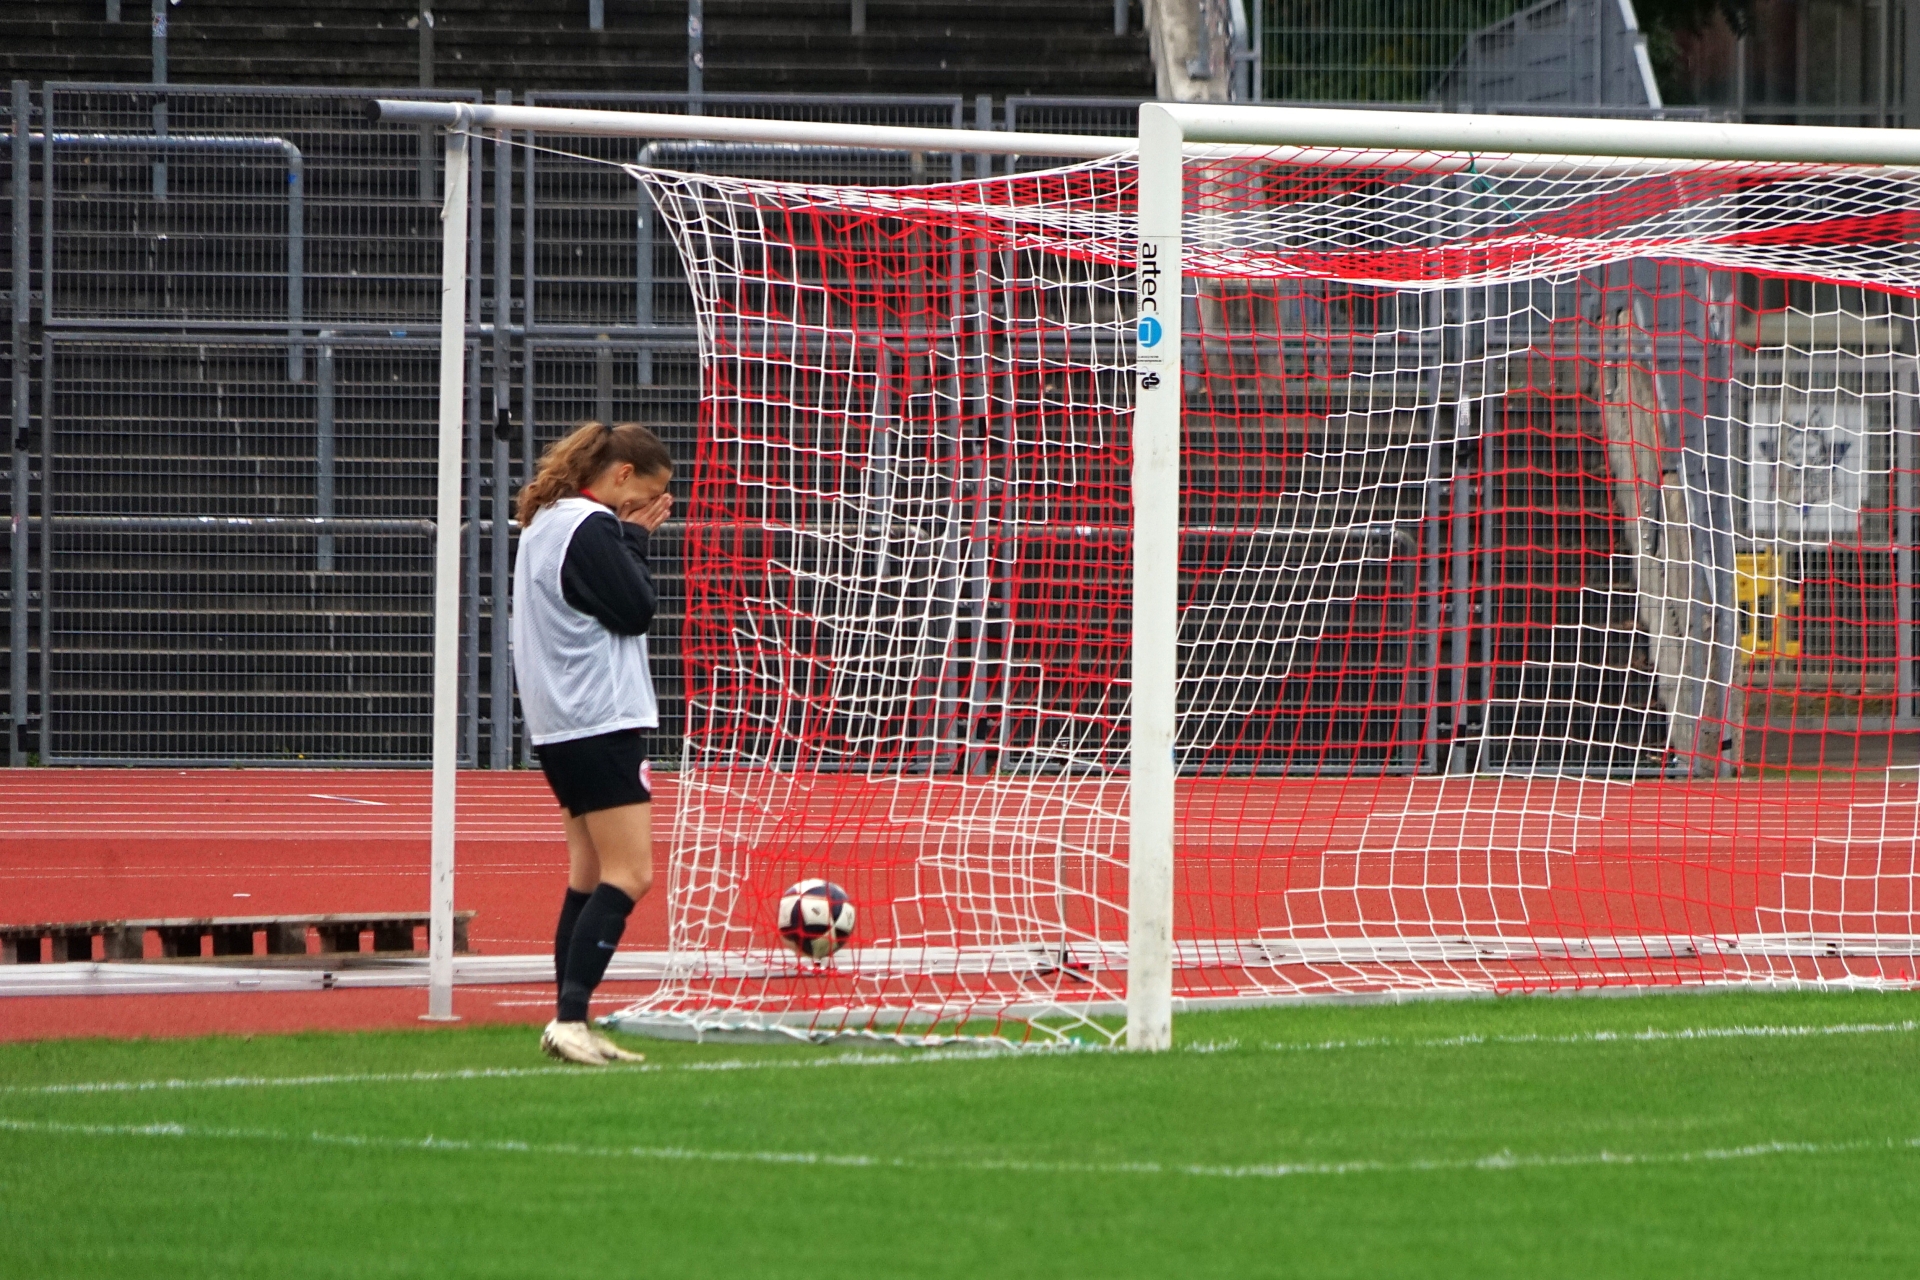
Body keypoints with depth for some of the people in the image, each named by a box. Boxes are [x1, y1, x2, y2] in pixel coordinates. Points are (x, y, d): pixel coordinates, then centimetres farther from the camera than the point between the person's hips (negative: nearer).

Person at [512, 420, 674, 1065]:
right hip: (600, 721, -11)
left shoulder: (544, 523, 17)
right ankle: (570, 1017, -20)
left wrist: (630, 538, 8)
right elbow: (635, 609, -13)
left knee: (590, 873, 12)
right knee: (629, 874, -12)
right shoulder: (591, 527, -13)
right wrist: (636, 540, -2)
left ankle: (571, 1023, 10)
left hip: (559, 726, 11)